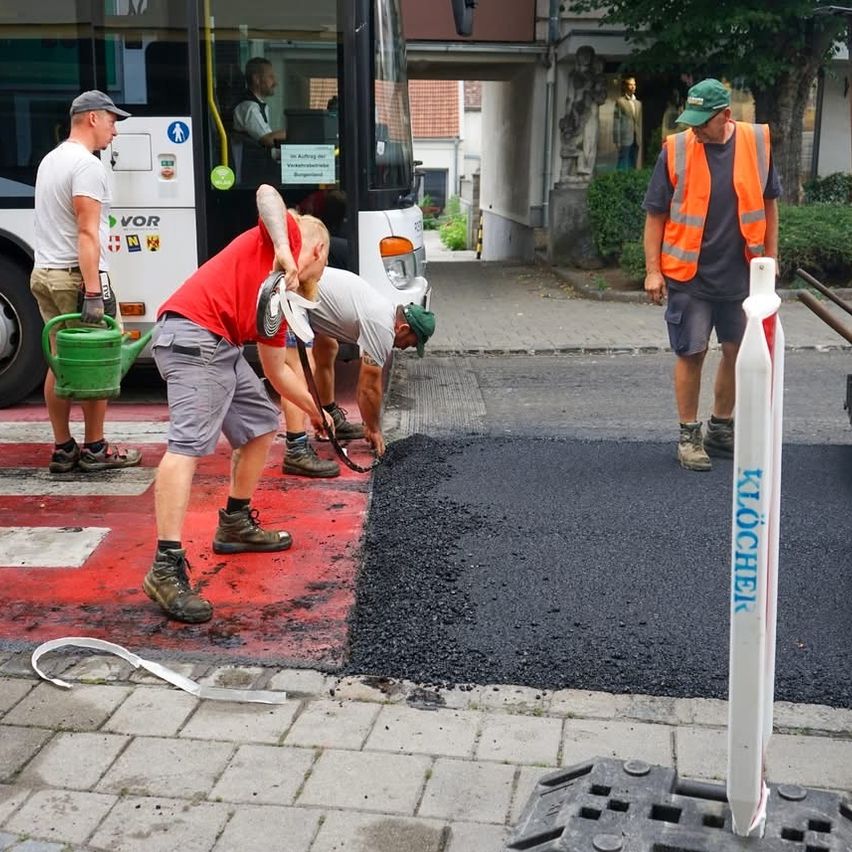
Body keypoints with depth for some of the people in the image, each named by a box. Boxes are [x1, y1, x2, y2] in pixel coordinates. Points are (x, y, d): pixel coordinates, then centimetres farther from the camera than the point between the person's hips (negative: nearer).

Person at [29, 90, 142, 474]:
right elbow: (87, 233, -20)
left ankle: (63, 449, 13)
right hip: (76, 276, -9)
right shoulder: (87, 165, -12)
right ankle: (94, 449, 5)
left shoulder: (50, 160, 17)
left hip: (45, 273, 9)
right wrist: (93, 292, -24)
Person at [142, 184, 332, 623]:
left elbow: (277, 370, 33)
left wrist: (316, 409, 38)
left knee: (261, 423, 20)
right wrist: (283, 250, -22)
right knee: (189, 444, -18)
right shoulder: (285, 232, 9)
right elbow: (266, 192, -13)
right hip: (192, 335, -10)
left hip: (221, 347, 10)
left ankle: (236, 524, 33)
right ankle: (166, 568, -24)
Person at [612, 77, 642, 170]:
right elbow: (616, 121, -4)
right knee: (623, 166, -6)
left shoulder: (638, 103, 15)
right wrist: (617, 141, -9)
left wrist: (641, 138, 8)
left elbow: (640, 122, 16)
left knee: (632, 165, 7)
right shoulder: (620, 102, -1)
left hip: (636, 140, 5)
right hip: (625, 138, -5)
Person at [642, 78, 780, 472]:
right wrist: (653, 270, -6)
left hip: (741, 274, 3)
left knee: (738, 352, 11)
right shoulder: (676, 149, -7)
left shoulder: (756, 143, -2)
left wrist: (769, 258, 9)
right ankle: (689, 436, 15)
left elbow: (768, 204, 9)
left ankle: (721, 428, 28)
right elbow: (656, 214, -2)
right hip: (689, 275, -3)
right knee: (691, 354, 2)